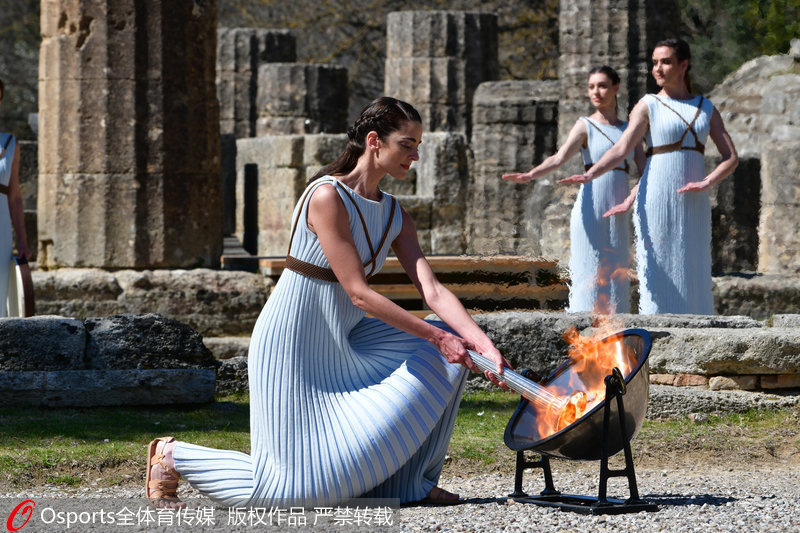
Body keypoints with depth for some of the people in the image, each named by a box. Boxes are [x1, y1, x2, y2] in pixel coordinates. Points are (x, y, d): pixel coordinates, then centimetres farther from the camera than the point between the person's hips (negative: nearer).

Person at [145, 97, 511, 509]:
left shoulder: (394, 216, 4)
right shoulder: (327, 197, -21)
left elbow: (433, 291, -5)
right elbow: (359, 292, -23)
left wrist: (484, 346, -19)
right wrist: (436, 336, -23)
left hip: (343, 343, 8)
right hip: (295, 347, -8)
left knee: (446, 354, -6)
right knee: (295, 486, -9)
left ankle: (409, 481, 5)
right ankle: (172, 456, 13)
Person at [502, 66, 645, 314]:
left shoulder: (628, 128, 16)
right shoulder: (585, 126, 1)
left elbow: (645, 170, 14)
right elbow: (559, 158, -14)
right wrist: (531, 174, -32)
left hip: (617, 217, 5)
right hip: (590, 212, -5)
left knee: (615, 275, 4)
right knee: (588, 273, -10)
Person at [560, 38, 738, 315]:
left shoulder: (706, 108, 12)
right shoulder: (648, 106, 2)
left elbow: (731, 157, 7)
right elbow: (621, 149, -11)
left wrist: (707, 183, -12)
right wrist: (590, 175, -29)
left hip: (693, 207, 4)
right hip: (657, 206, -4)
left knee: (693, 279, 3)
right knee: (658, 278, -8)